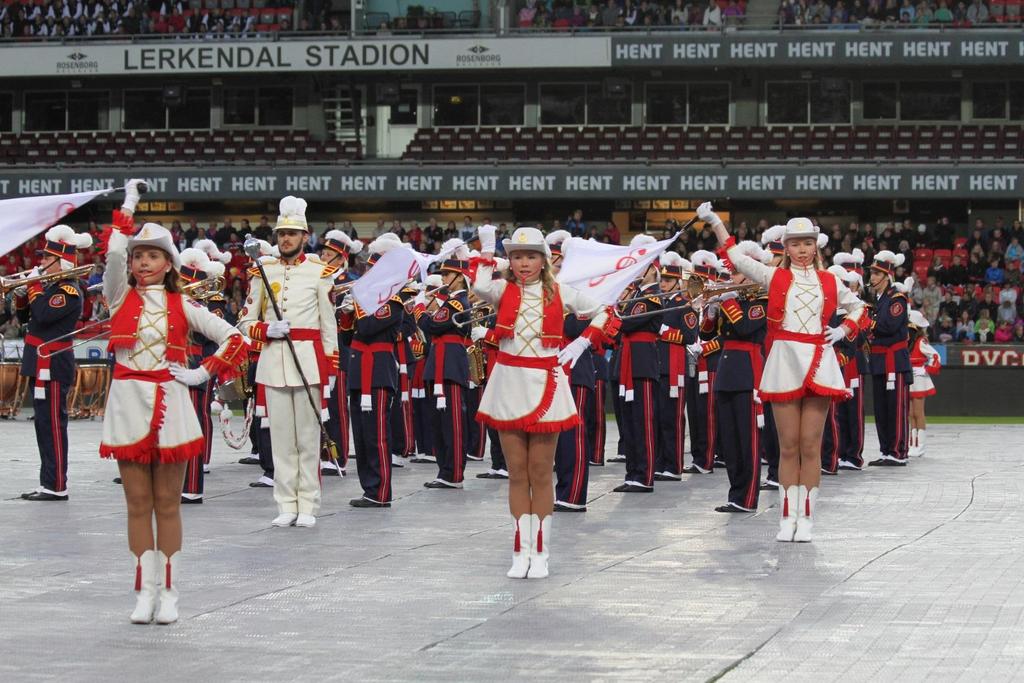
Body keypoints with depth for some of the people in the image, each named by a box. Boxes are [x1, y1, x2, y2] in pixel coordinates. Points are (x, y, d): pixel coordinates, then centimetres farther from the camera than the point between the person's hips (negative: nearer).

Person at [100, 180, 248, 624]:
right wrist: (127, 206, -6)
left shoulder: (182, 306, 5)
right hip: (128, 403, 1)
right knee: (138, 502, 4)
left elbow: (233, 338, 5)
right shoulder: (121, 298, 5)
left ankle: (169, 592, 9)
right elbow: (114, 252, -11)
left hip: (170, 404, 0)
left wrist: (204, 373, -4)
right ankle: (146, 591, 8)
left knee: (167, 502, 4)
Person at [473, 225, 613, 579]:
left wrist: (583, 342, -1)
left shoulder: (560, 293, 2)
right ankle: (520, 553, 10)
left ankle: (540, 554, 9)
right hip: (508, 383, 1)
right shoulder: (504, 290, 1)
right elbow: (480, 287, -22)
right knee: (517, 473, 5)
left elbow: (603, 312, 12)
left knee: (540, 472, 3)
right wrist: (486, 249, -15)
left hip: (544, 385, -1)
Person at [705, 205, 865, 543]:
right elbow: (736, 258, 2)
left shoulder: (830, 282, 11)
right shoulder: (775, 277, 7)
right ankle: (787, 518, 6)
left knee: (810, 445, 1)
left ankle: (806, 518, 5)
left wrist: (843, 331, 8)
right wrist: (714, 222, -4)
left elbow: (857, 306, 25)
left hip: (818, 362, 1)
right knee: (788, 446, 2)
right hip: (784, 360, -1)